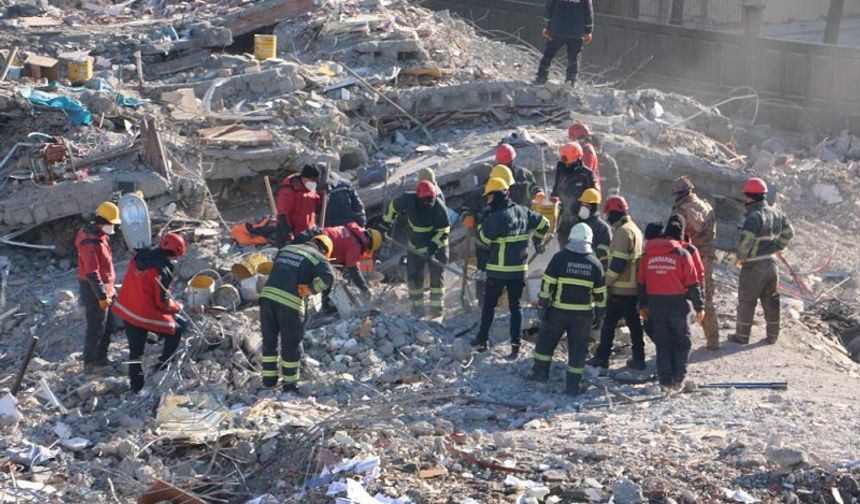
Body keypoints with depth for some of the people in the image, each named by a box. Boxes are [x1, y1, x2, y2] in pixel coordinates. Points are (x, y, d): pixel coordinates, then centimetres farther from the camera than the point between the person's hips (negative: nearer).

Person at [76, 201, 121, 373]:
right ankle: (89, 363, 8)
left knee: (108, 326, 17)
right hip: (94, 289, -10)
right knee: (96, 328, -2)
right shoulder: (90, 243, -24)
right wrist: (102, 296, -25)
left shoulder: (101, 236, 8)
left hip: (105, 288, 10)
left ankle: (101, 358, 29)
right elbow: (92, 273, -26)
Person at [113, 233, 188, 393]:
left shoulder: (138, 257, -2)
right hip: (147, 315, -7)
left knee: (135, 349, 19)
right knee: (178, 329, 14)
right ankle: (162, 365, 17)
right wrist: (177, 307, 1)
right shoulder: (162, 272, -24)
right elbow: (162, 302, -19)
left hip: (126, 310, 7)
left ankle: (136, 385, 26)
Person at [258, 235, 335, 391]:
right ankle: (289, 383, 19)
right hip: (289, 302, -5)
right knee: (291, 344, 10)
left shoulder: (285, 249, 21)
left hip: (267, 295, 5)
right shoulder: (318, 258, 3)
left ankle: (269, 379, 25)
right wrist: (311, 289, -4)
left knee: (269, 341, 18)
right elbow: (328, 277, -15)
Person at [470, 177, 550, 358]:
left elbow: (483, 237, -13)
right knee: (515, 306, 9)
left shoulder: (497, 217, -18)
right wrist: (537, 241, 26)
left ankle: (482, 339, 17)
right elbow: (543, 223, 13)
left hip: (499, 270, -6)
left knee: (489, 304, 10)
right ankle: (515, 344, 4)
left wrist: (484, 220, 1)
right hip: (520, 268, 6)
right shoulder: (522, 211, 3)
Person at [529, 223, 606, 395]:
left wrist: (543, 305, -3)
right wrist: (598, 315, 16)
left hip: (558, 311, -1)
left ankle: (540, 372, 21)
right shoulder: (595, 264, 1)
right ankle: (574, 384, 9)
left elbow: (547, 285, -10)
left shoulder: (560, 258, -8)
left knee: (546, 340, 17)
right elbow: (600, 294, 6)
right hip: (583, 314, 2)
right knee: (578, 347, 8)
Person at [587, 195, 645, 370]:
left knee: (609, 322, -3)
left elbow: (618, 261, -21)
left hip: (620, 288, -9)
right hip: (633, 287, 9)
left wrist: (607, 281, -15)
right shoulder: (634, 229, 16)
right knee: (633, 322, 13)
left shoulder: (623, 231, -16)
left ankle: (602, 357, -1)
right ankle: (638, 358, 16)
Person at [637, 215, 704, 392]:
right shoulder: (682, 254, -9)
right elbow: (692, 284, -8)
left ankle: (665, 382, 8)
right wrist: (699, 307, 0)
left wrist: (643, 305, 18)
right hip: (677, 305, -3)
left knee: (662, 344, 10)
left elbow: (641, 282, 7)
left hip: (655, 305, 3)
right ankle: (678, 379, 10)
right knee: (682, 342, 13)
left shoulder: (648, 253, 2)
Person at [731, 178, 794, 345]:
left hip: (754, 266, -7)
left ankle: (742, 335, 11)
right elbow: (789, 232, 16)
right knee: (771, 301, 15)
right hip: (771, 263, 7)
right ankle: (773, 335, 21)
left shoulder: (754, 216, -21)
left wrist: (740, 257, -12)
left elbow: (746, 241, -27)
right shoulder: (776, 213, 4)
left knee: (746, 301, 5)